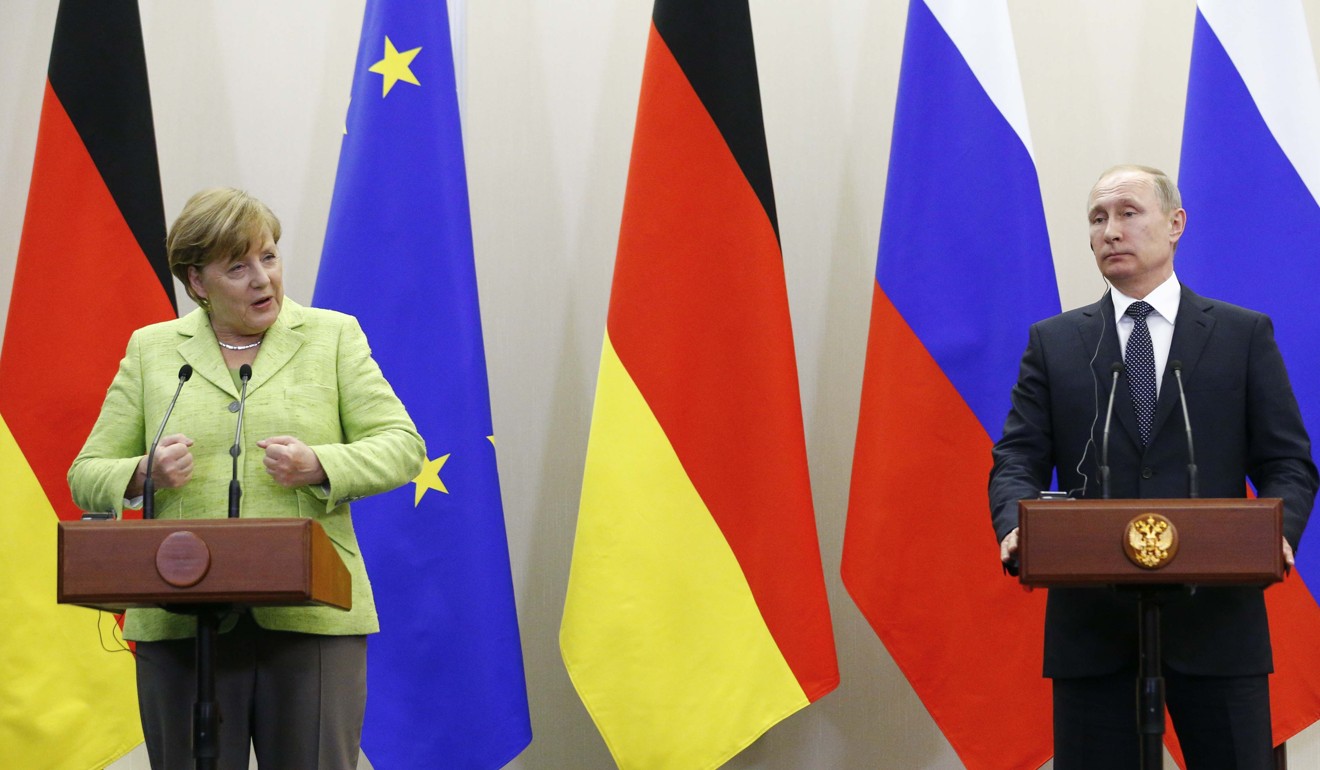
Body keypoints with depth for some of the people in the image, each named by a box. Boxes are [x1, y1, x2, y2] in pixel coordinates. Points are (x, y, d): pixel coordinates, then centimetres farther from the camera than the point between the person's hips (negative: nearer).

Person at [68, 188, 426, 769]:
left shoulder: (333, 336, 10)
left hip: (311, 617, -1)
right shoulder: (150, 349, 13)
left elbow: (402, 446, 4)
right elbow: (86, 475, 12)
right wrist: (144, 475, -11)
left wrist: (318, 466, -15)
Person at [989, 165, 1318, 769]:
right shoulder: (1052, 343, 11)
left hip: (1215, 613, -1)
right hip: (1092, 621, 1)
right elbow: (1019, 459, 5)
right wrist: (1017, 526, -17)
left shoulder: (1245, 334, 8)